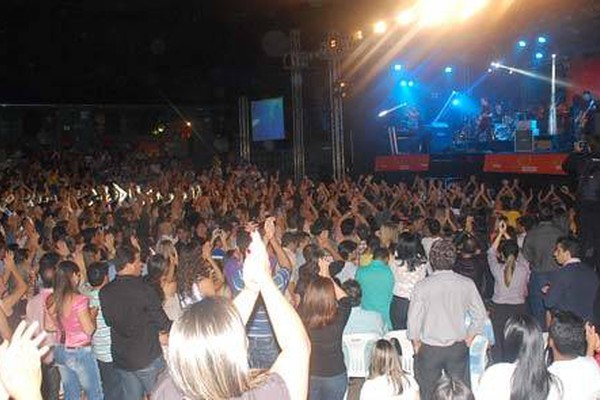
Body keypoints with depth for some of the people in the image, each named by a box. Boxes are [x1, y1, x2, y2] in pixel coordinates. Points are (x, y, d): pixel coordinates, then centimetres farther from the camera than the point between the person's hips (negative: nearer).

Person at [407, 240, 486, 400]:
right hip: (458, 349, 2)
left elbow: (413, 321, -10)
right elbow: (480, 315, 0)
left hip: (429, 350, -2)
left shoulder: (422, 286, -15)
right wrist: (467, 340, 11)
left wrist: (417, 345, 5)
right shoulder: (467, 284, -8)